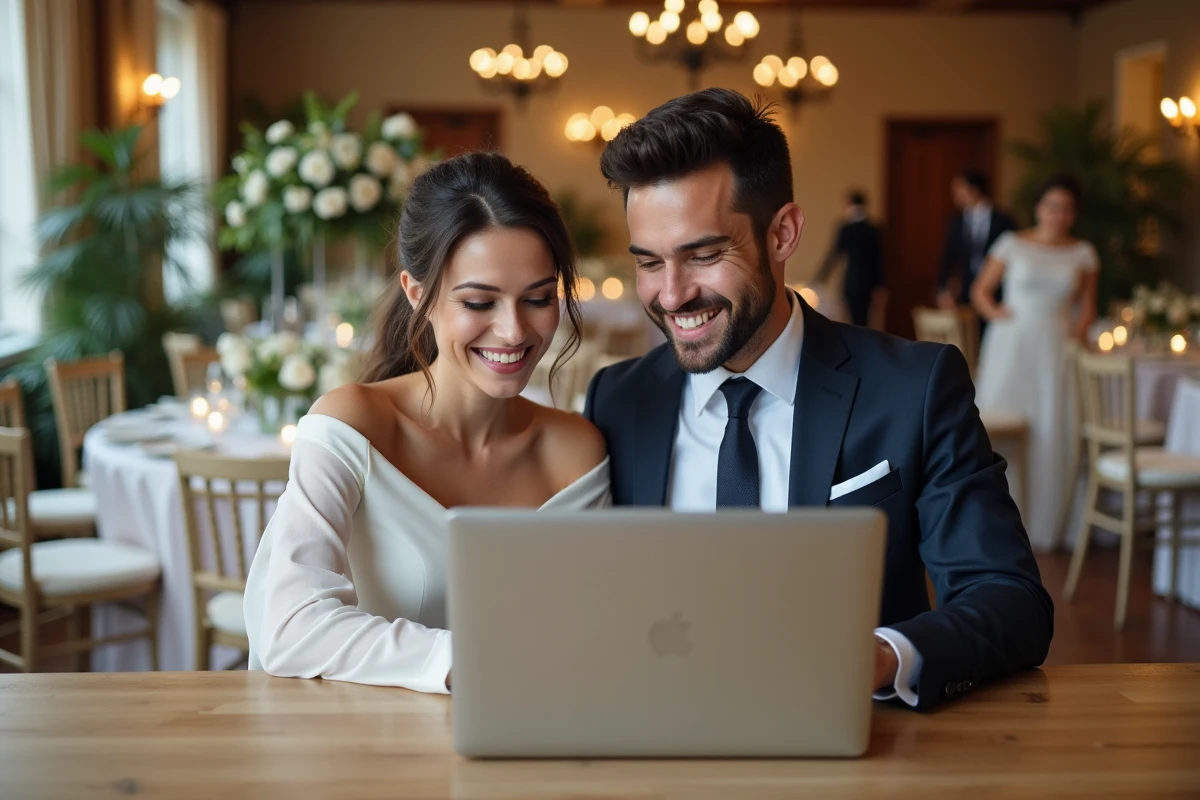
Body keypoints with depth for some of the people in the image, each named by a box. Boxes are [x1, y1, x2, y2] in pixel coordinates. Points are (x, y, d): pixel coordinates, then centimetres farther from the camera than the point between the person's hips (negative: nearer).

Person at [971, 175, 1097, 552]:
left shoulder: (1083, 253, 7)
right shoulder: (1012, 244, 2)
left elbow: (1087, 306, 12)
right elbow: (981, 290, 7)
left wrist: (1078, 333, -6)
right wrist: (995, 313, -11)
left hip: (1055, 350, 1)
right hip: (1011, 345, -1)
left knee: (1051, 432, 0)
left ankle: (1043, 523, 13)